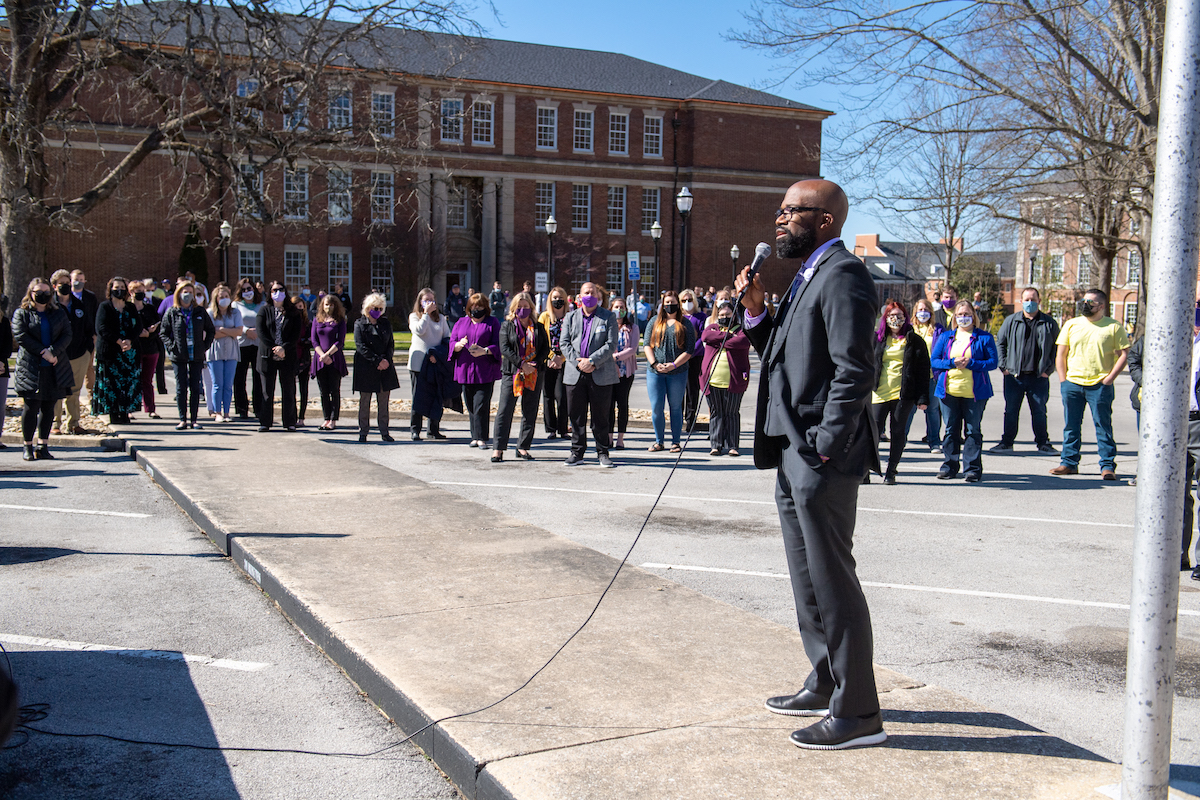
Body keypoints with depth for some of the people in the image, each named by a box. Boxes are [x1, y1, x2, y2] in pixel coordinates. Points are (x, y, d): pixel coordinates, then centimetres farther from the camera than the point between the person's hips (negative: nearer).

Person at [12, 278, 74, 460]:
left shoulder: (59, 313, 13)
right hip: (31, 368, -3)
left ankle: (43, 445, 12)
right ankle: (28, 447, 7)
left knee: (48, 407, 5)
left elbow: (67, 335, 3)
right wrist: (43, 353, -14)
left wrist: (53, 351, -14)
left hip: (55, 368, 3)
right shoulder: (21, 314, 4)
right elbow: (21, 337, -7)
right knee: (31, 406, -3)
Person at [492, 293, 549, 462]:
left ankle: (523, 447, 12)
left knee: (530, 412, 4)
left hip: (534, 374, 2)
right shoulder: (507, 326, 6)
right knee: (505, 410, -6)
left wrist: (534, 364, -12)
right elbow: (505, 348, -5)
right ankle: (498, 448, -2)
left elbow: (546, 348, 5)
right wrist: (522, 364, -16)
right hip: (512, 373, -2)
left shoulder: (538, 327, 11)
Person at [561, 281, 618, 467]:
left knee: (601, 416, 3)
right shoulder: (570, 317, 13)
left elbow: (611, 344, -5)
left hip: (601, 374, -2)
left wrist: (592, 361, -15)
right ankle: (577, 452, 15)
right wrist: (577, 362, -10)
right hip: (575, 374, 2)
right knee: (576, 416, 6)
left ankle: (603, 452, 13)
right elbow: (564, 343, 5)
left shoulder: (608, 317, 4)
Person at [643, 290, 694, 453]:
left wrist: (674, 364, -12)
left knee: (676, 407, 4)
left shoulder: (685, 324, 5)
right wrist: (654, 363, -8)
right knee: (656, 408, 1)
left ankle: (675, 441, 12)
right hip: (654, 372, 2)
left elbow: (690, 349, -2)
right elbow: (647, 344, 7)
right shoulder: (655, 321, 12)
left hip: (677, 372, -2)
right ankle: (658, 441, 13)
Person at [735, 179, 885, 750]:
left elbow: (854, 371, -22)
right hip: (793, 453, 11)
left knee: (832, 580, -3)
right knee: (807, 575, 19)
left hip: (822, 459, -11)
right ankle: (826, 685, 33)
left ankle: (857, 712, 8)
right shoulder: (807, 277, 17)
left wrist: (826, 449, -22)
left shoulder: (842, 277, -15)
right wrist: (756, 311, 3)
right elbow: (781, 354, 17)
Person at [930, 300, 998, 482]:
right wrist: (952, 363, -10)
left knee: (973, 430, 0)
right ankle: (950, 466, 17)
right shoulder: (945, 337, 12)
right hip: (949, 390, 3)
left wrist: (971, 363, -15)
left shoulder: (984, 337, 4)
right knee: (951, 430, 7)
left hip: (974, 392, -3)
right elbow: (934, 360, 8)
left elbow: (993, 361, -1)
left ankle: (973, 469, 6)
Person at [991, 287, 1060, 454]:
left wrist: (1048, 369, 0)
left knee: (1039, 411, 6)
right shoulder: (1011, 321, 5)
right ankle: (1006, 443, 15)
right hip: (1014, 376, 1)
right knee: (1011, 411, 6)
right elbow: (1000, 343, 9)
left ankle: (1043, 443, 16)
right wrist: (1003, 366, 1)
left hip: (1039, 377, 0)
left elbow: (1056, 348, 7)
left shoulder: (1049, 323, 4)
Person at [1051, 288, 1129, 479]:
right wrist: (1063, 380, 3)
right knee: (1071, 426, 7)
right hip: (1072, 384, 3)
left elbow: (1123, 354, 0)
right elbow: (1061, 354, 12)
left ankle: (1108, 465, 5)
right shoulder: (1071, 324, 10)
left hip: (1100, 386, -3)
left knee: (1103, 426, -1)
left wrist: (1109, 378, -8)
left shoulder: (1114, 327, 2)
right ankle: (1069, 462, 15)